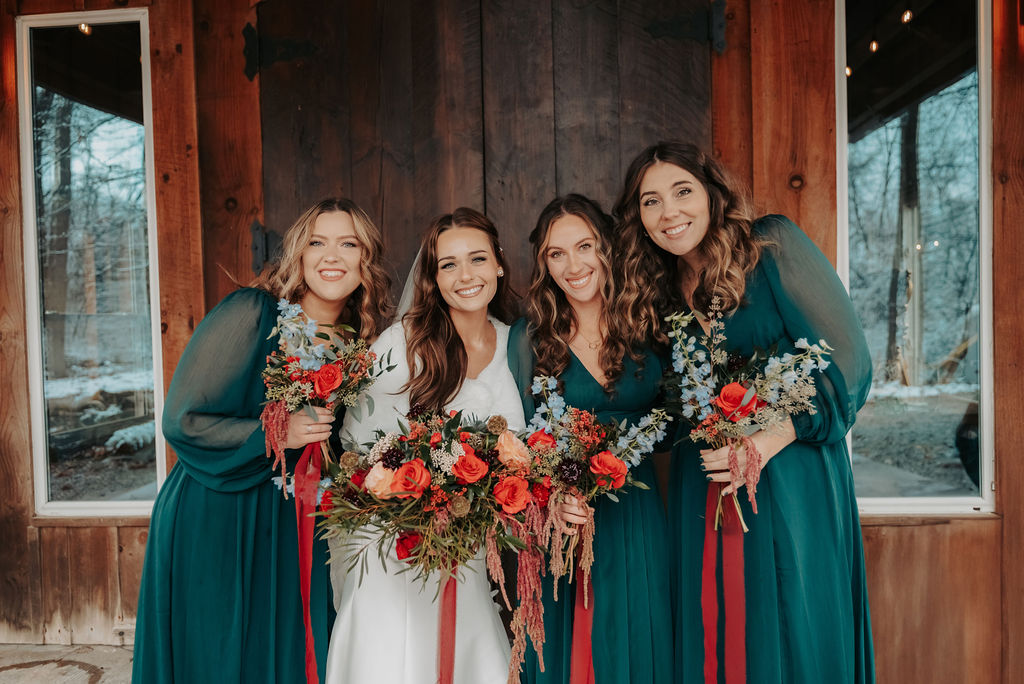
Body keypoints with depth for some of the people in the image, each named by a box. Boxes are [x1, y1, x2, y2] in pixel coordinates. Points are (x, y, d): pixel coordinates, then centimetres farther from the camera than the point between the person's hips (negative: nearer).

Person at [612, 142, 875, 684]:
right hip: (702, 489, 4)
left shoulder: (773, 245, -8)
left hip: (793, 477, -4)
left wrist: (773, 437, -21)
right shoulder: (658, 292, 6)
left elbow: (848, 360, -12)